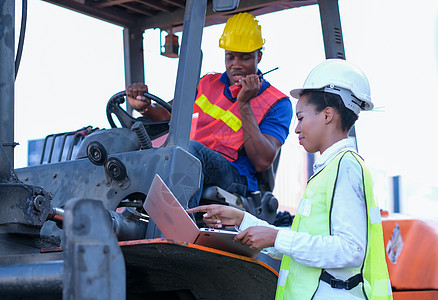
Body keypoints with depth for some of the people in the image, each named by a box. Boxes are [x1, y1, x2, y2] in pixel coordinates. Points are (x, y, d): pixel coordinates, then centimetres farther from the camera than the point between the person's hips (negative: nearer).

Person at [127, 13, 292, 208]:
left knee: (191, 148, -36)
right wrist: (144, 106, -5)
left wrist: (244, 104, -10)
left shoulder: (277, 103, 7)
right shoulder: (208, 84, 23)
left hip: (235, 178, -4)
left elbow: (263, 162, -7)